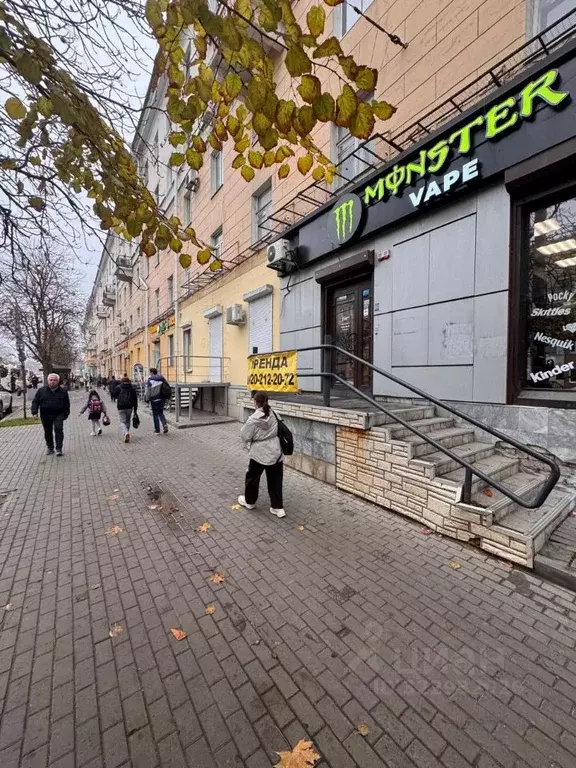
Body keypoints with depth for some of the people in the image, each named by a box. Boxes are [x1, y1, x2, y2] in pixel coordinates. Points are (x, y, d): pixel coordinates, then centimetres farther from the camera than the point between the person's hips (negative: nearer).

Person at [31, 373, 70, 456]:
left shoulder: (63, 391, 4)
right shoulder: (41, 391, 6)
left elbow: (67, 404, 9)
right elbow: (35, 402, 5)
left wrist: (66, 414, 9)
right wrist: (34, 412, -8)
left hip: (58, 415, -2)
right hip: (46, 415, 2)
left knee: (58, 430, -13)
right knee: (48, 432, 11)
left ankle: (59, 449, -8)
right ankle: (50, 448, 25)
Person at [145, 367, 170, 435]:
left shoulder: (150, 380, -8)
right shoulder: (162, 379, 7)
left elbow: (148, 390, -11)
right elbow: (168, 387, 8)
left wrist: (147, 399, -2)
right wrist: (167, 398, 14)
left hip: (154, 400, -5)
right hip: (162, 399, 5)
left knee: (155, 414, 6)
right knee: (161, 413, 18)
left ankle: (157, 430, 12)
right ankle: (164, 424, -5)